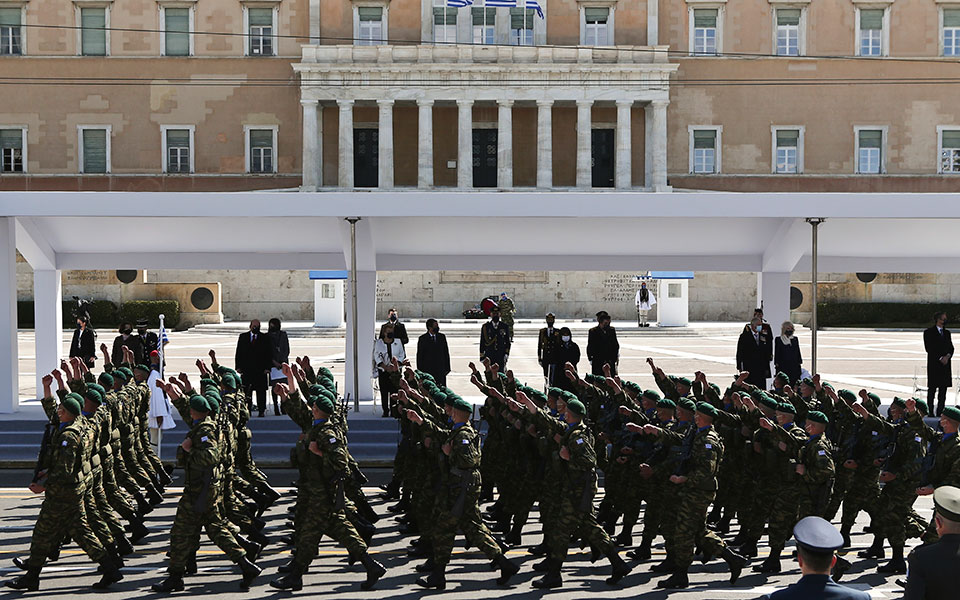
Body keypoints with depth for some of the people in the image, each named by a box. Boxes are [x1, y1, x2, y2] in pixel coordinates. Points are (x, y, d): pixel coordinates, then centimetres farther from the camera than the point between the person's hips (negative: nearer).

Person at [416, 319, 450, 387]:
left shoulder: (442, 337, 8)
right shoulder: (422, 339, -1)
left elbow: (446, 353, 11)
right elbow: (419, 356, 1)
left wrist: (447, 368, 6)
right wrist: (420, 371, -3)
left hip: (440, 370, 3)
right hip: (427, 370, -2)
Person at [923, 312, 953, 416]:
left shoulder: (947, 332, 18)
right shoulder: (929, 332, 0)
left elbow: (951, 348, 13)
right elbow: (929, 348, -8)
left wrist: (947, 356, -7)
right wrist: (940, 358, -13)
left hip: (945, 364, 5)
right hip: (934, 364, -5)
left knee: (943, 389, 3)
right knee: (932, 389, -5)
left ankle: (940, 412, 6)